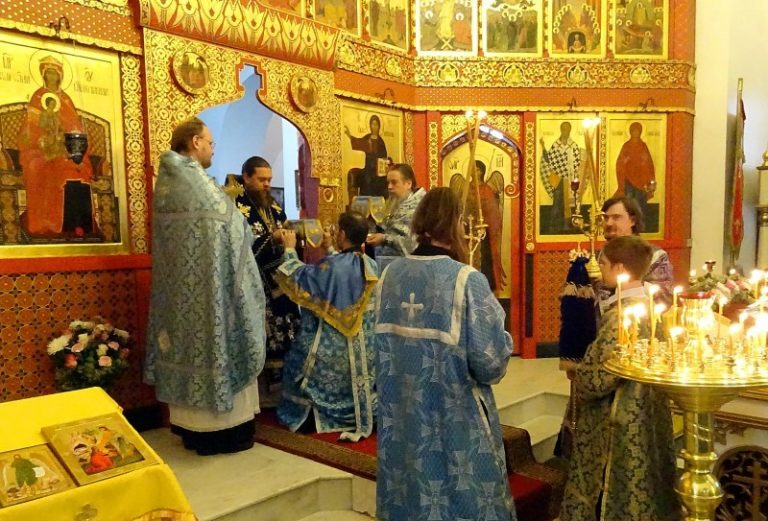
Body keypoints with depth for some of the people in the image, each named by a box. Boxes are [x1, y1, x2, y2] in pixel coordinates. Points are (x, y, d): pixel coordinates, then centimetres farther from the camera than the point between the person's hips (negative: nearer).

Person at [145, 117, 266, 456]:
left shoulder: (165, 181, 11)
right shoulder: (198, 182, -16)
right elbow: (230, 229, -14)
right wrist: (246, 232, 7)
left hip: (178, 285, 9)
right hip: (207, 286, -8)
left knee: (186, 340, 12)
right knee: (212, 342, 0)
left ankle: (190, 426, 22)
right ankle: (219, 429, 10)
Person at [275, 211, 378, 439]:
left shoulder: (331, 266, -25)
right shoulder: (370, 265, -5)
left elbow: (298, 276, -10)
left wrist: (290, 249, 4)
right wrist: (330, 250, 24)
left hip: (329, 343, -4)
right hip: (361, 342, 5)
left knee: (298, 361, 20)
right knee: (356, 376, 23)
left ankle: (297, 417, 29)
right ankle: (363, 422, 28)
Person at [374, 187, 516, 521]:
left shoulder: (390, 275, -3)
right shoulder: (467, 280, -19)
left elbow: (382, 345, 7)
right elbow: (490, 365, -19)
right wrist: (502, 341, 1)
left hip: (401, 419, 5)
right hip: (454, 423, -5)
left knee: (408, 492, 22)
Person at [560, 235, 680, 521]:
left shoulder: (620, 314, -25)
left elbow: (597, 379, -26)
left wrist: (577, 377, -4)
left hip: (620, 422, -8)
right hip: (649, 416, 9)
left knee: (612, 497, 8)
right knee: (643, 485, 21)